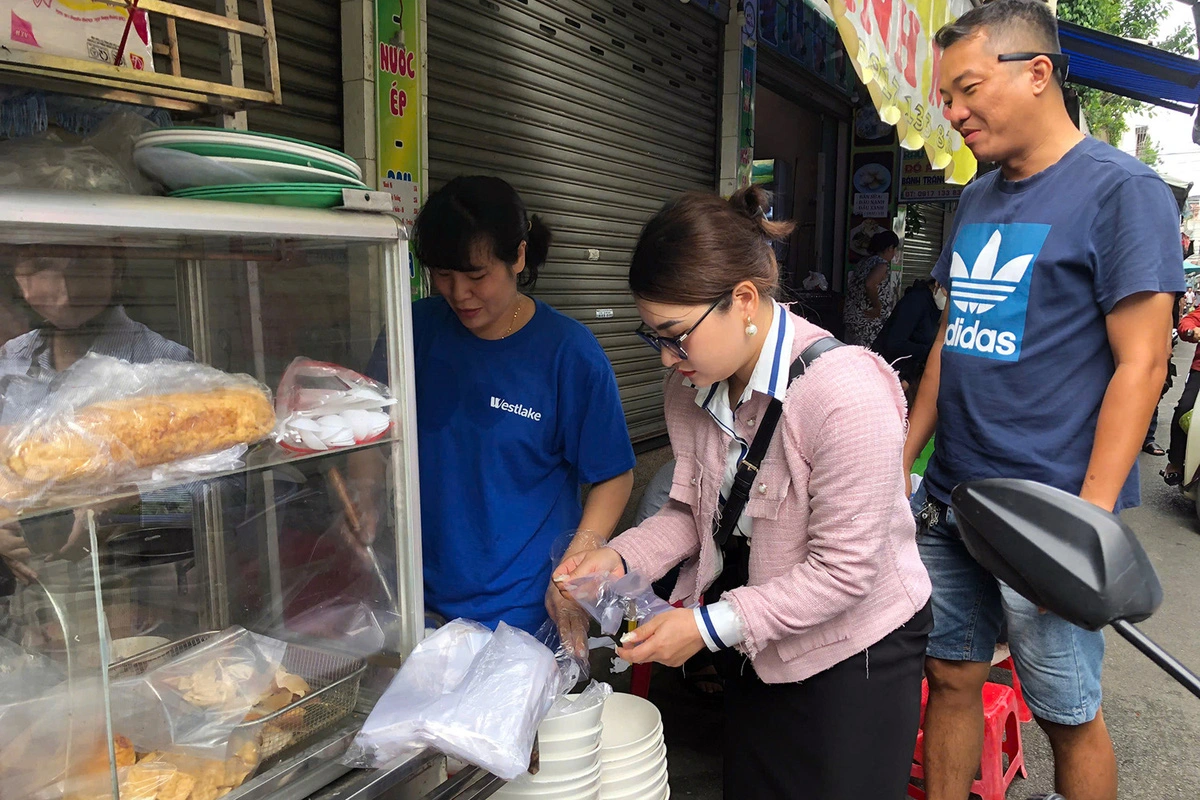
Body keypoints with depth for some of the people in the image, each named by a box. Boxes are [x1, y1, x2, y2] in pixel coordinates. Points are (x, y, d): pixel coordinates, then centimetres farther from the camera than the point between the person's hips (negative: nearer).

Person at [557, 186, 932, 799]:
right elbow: (692, 510, 2)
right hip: (757, 650, 7)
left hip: (855, 655, -6)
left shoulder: (844, 392, -31)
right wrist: (620, 558, -15)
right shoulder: (692, 385, -7)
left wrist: (711, 625, -25)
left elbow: (843, 570, -26)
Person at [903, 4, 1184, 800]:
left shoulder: (1122, 190, -7)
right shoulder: (977, 199, 13)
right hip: (950, 498, 6)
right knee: (951, 677, 14)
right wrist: (902, 461, 13)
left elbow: (1140, 366, -12)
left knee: (1069, 718, 8)